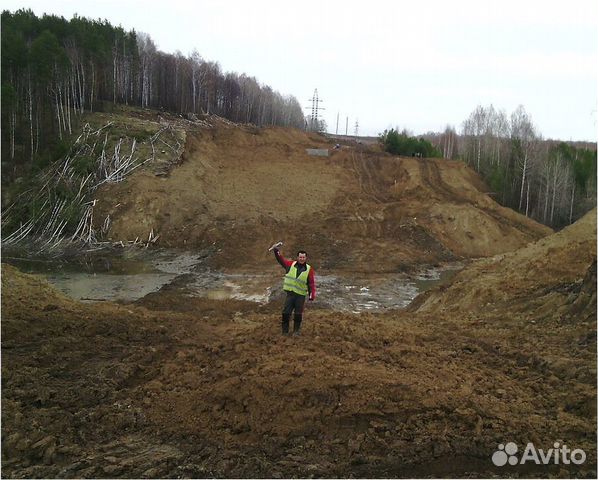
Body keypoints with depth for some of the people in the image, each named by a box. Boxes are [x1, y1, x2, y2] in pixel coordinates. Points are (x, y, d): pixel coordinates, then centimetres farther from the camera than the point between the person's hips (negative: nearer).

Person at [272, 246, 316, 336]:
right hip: (290, 293, 1)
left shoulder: (309, 270, -2)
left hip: (301, 295, -1)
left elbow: (312, 283, -3)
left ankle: (296, 330, 20)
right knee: (286, 313, 0)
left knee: (298, 314, 3)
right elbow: (281, 260, 4)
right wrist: (277, 252, -13)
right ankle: (285, 331, 13)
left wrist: (312, 295, -9)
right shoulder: (291, 264, 4)